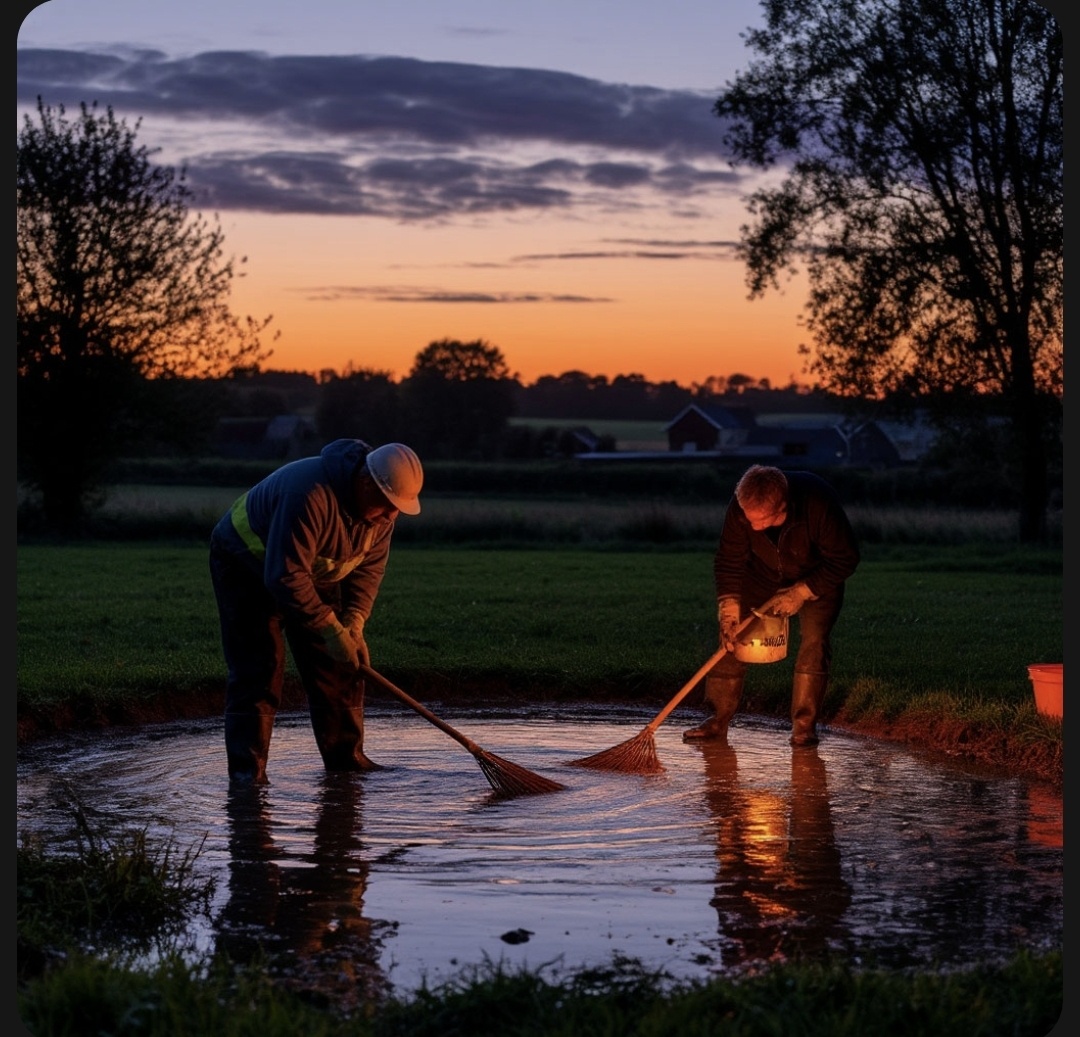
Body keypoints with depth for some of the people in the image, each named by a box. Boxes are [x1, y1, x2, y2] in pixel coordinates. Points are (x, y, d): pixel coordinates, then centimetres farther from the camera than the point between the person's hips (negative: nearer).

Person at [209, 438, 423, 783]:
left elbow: (369, 567, -4)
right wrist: (330, 629, -35)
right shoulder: (311, 496, -40)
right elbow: (285, 577, -39)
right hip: (247, 563, -7)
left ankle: (345, 758, 13)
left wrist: (354, 620, -18)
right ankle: (247, 770, -12)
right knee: (257, 669, -15)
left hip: (311, 570, 8)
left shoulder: (382, 505, -14)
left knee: (338, 664, 3)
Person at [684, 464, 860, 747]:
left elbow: (844, 559, -27)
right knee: (731, 637, -6)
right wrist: (729, 608, -25)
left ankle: (804, 724, -11)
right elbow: (728, 561, -17)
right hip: (764, 574, 3)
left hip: (818, 577, -3)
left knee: (814, 641, -19)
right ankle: (719, 719, 1)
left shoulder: (819, 503, -39)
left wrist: (802, 592, -28)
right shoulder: (741, 508, -30)